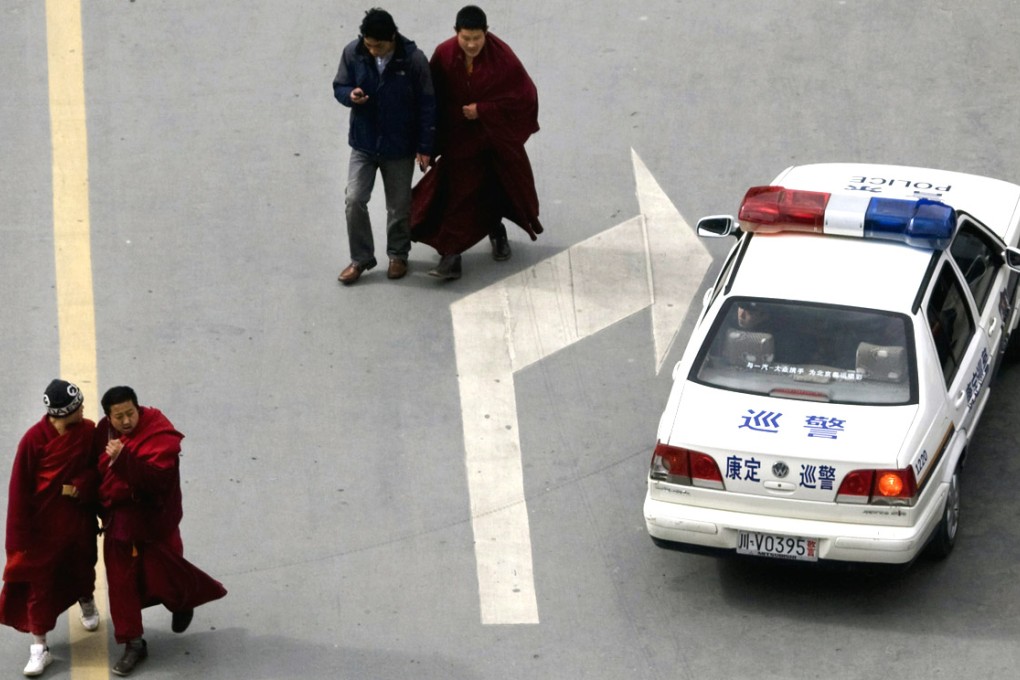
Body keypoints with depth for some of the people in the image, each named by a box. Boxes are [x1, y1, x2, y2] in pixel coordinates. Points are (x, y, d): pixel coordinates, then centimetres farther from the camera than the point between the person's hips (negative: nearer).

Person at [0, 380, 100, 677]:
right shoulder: (34, 439, -18)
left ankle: (87, 604, 57)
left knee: (81, 566, 25)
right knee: (40, 581, 1)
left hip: (79, 518, 3)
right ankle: (39, 647, 7)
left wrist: (77, 488, -25)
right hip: (44, 523, -3)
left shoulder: (88, 431, -9)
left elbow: (97, 470, -5)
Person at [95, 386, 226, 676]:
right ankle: (134, 644, 17)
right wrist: (102, 509, 11)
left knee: (162, 575, 8)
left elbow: (158, 477, -35)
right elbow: (97, 470, 14)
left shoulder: (159, 435, -22)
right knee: (121, 583, 7)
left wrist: (124, 457, -44)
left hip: (152, 520, -5)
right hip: (118, 520, 5)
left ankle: (184, 602, 44)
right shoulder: (104, 431, -3)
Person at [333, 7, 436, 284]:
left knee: (399, 205, 11)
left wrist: (425, 147, -8)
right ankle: (360, 258, 13)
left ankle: (398, 256, 31)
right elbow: (339, 87, 2)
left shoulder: (414, 59, -18)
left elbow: (427, 105, -9)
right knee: (354, 201, -3)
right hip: (363, 142, 2)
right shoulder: (352, 53, -12)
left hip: (400, 147, -2)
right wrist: (350, 94, -23)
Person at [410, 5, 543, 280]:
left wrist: (482, 110, -19)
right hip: (460, 139, 0)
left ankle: (496, 231, 45)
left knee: (497, 188, 17)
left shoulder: (501, 56, -19)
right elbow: (433, 99, -5)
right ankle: (451, 255, -5)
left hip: (497, 136, 0)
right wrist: (430, 138, -6)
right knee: (457, 194, -5)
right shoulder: (444, 55, -14)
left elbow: (524, 93, -16)